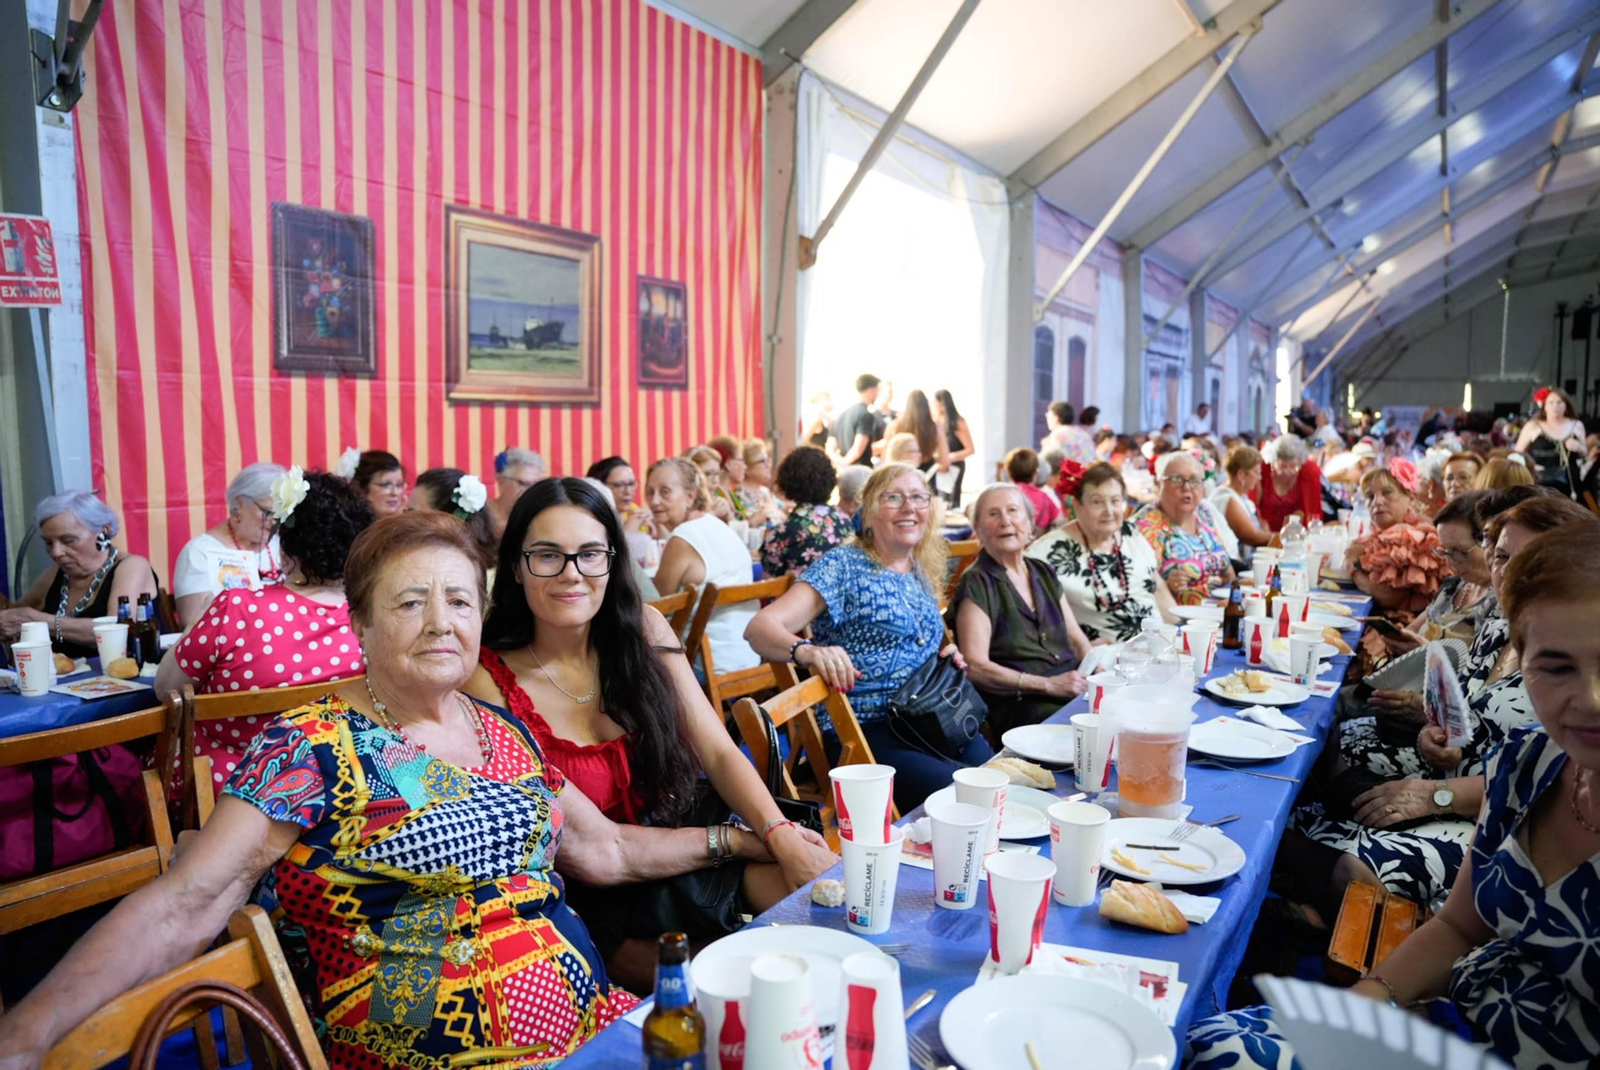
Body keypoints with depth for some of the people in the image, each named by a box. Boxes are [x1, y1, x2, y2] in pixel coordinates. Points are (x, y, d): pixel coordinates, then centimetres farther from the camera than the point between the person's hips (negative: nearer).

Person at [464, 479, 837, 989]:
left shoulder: (643, 629, 1)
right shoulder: (490, 679, -11)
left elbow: (717, 752, -1)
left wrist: (782, 835, -19)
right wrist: (726, 841, -17)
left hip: (692, 834, 4)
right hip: (596, 896, -4)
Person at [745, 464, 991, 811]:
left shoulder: (923, 573, 15)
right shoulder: (843, 565, -5)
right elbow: (760, 627, -17)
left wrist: (948, 655, 9)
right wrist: (807, 651, -38)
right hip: (864, 732, -7)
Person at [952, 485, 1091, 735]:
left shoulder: (1044, 573, 19)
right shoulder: (976, 585, -3)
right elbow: (975, 667, -12)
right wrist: (1048, 684, -17)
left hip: (1075, 686, 8)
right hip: (1019, 703, -7)